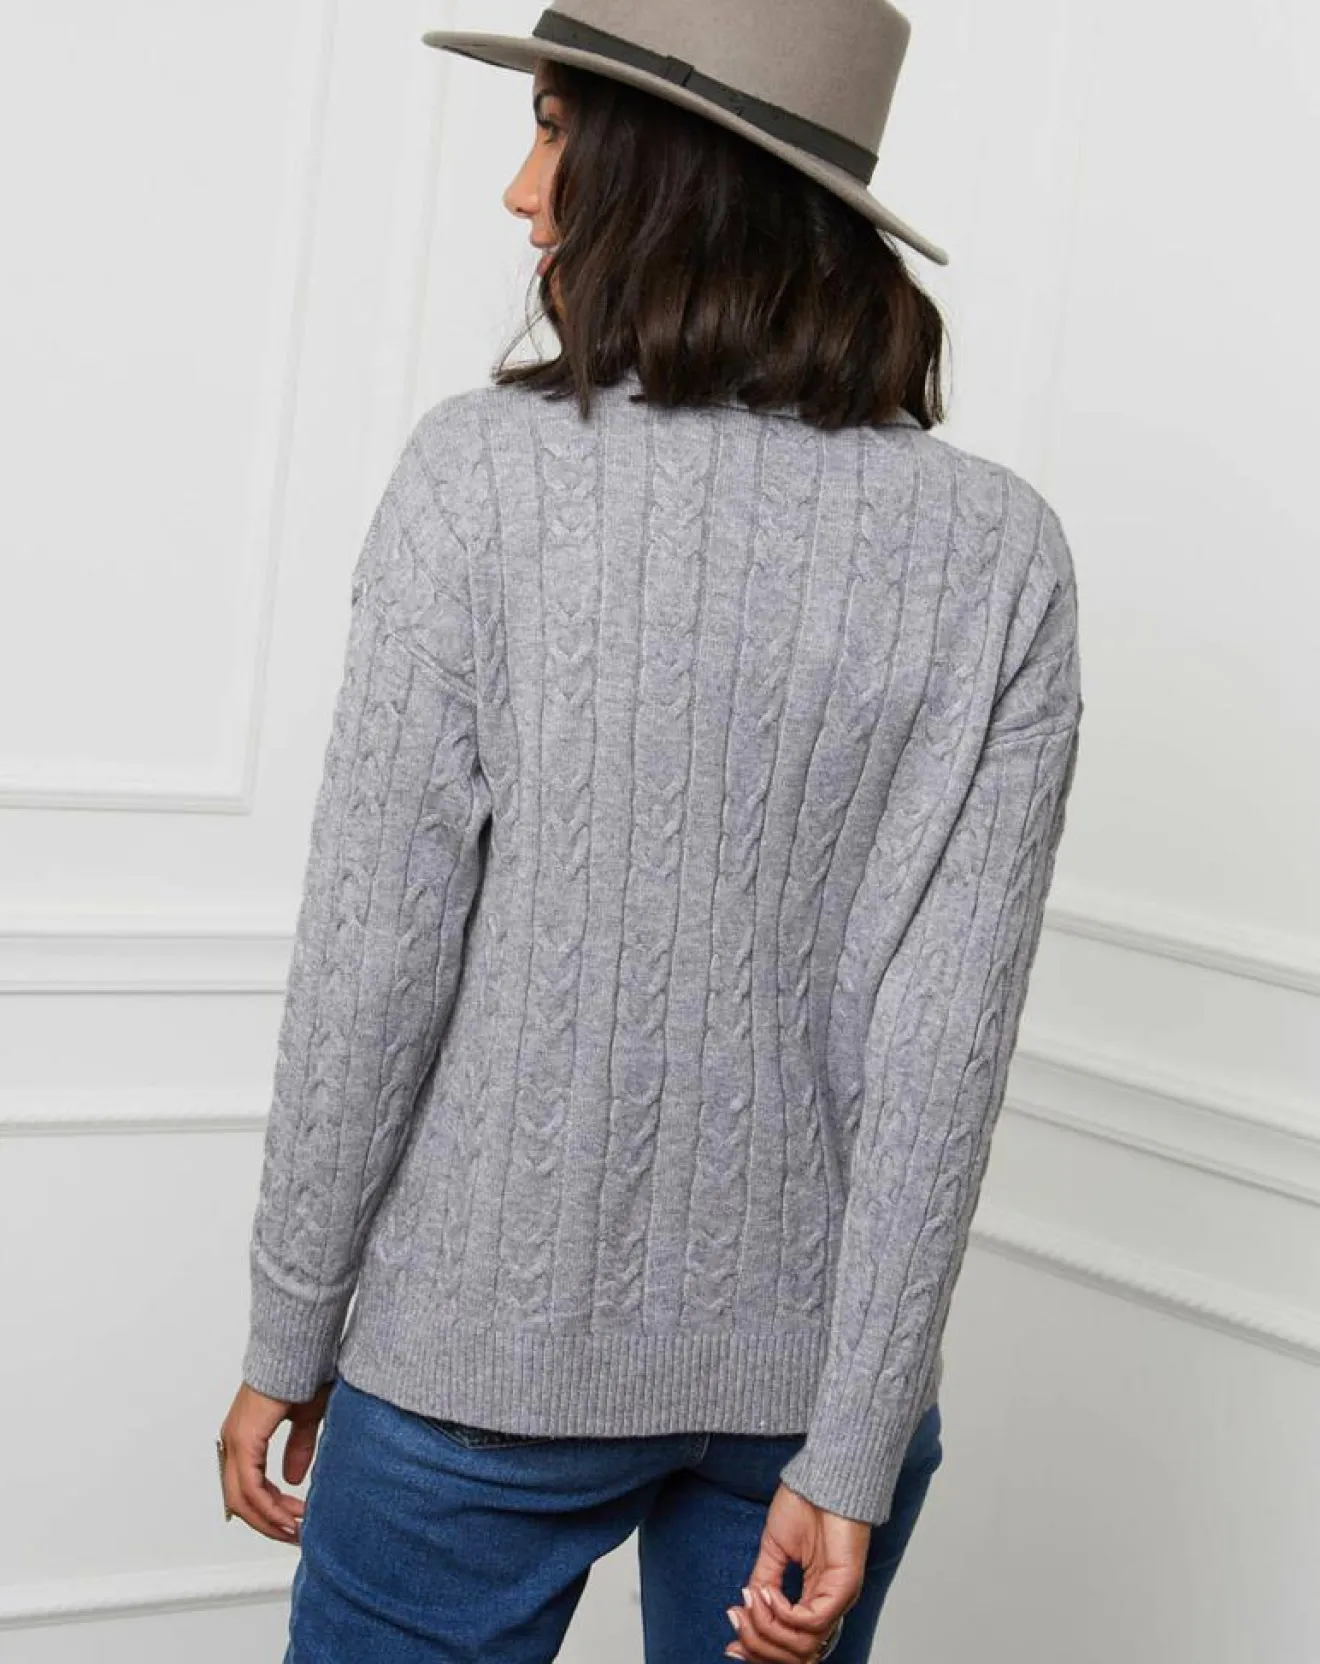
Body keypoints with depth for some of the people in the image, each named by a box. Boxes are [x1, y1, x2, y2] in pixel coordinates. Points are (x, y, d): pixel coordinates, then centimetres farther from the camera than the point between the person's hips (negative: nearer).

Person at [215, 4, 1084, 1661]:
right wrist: (851, 1459, -7)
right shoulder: (999, 549, -7)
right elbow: (944, 1037, -11)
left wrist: (285, 1337, 0)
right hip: (808, 1355, 3)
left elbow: (374, 958, -12)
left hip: (496, 1340, -2)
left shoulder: (485, 472, -13)